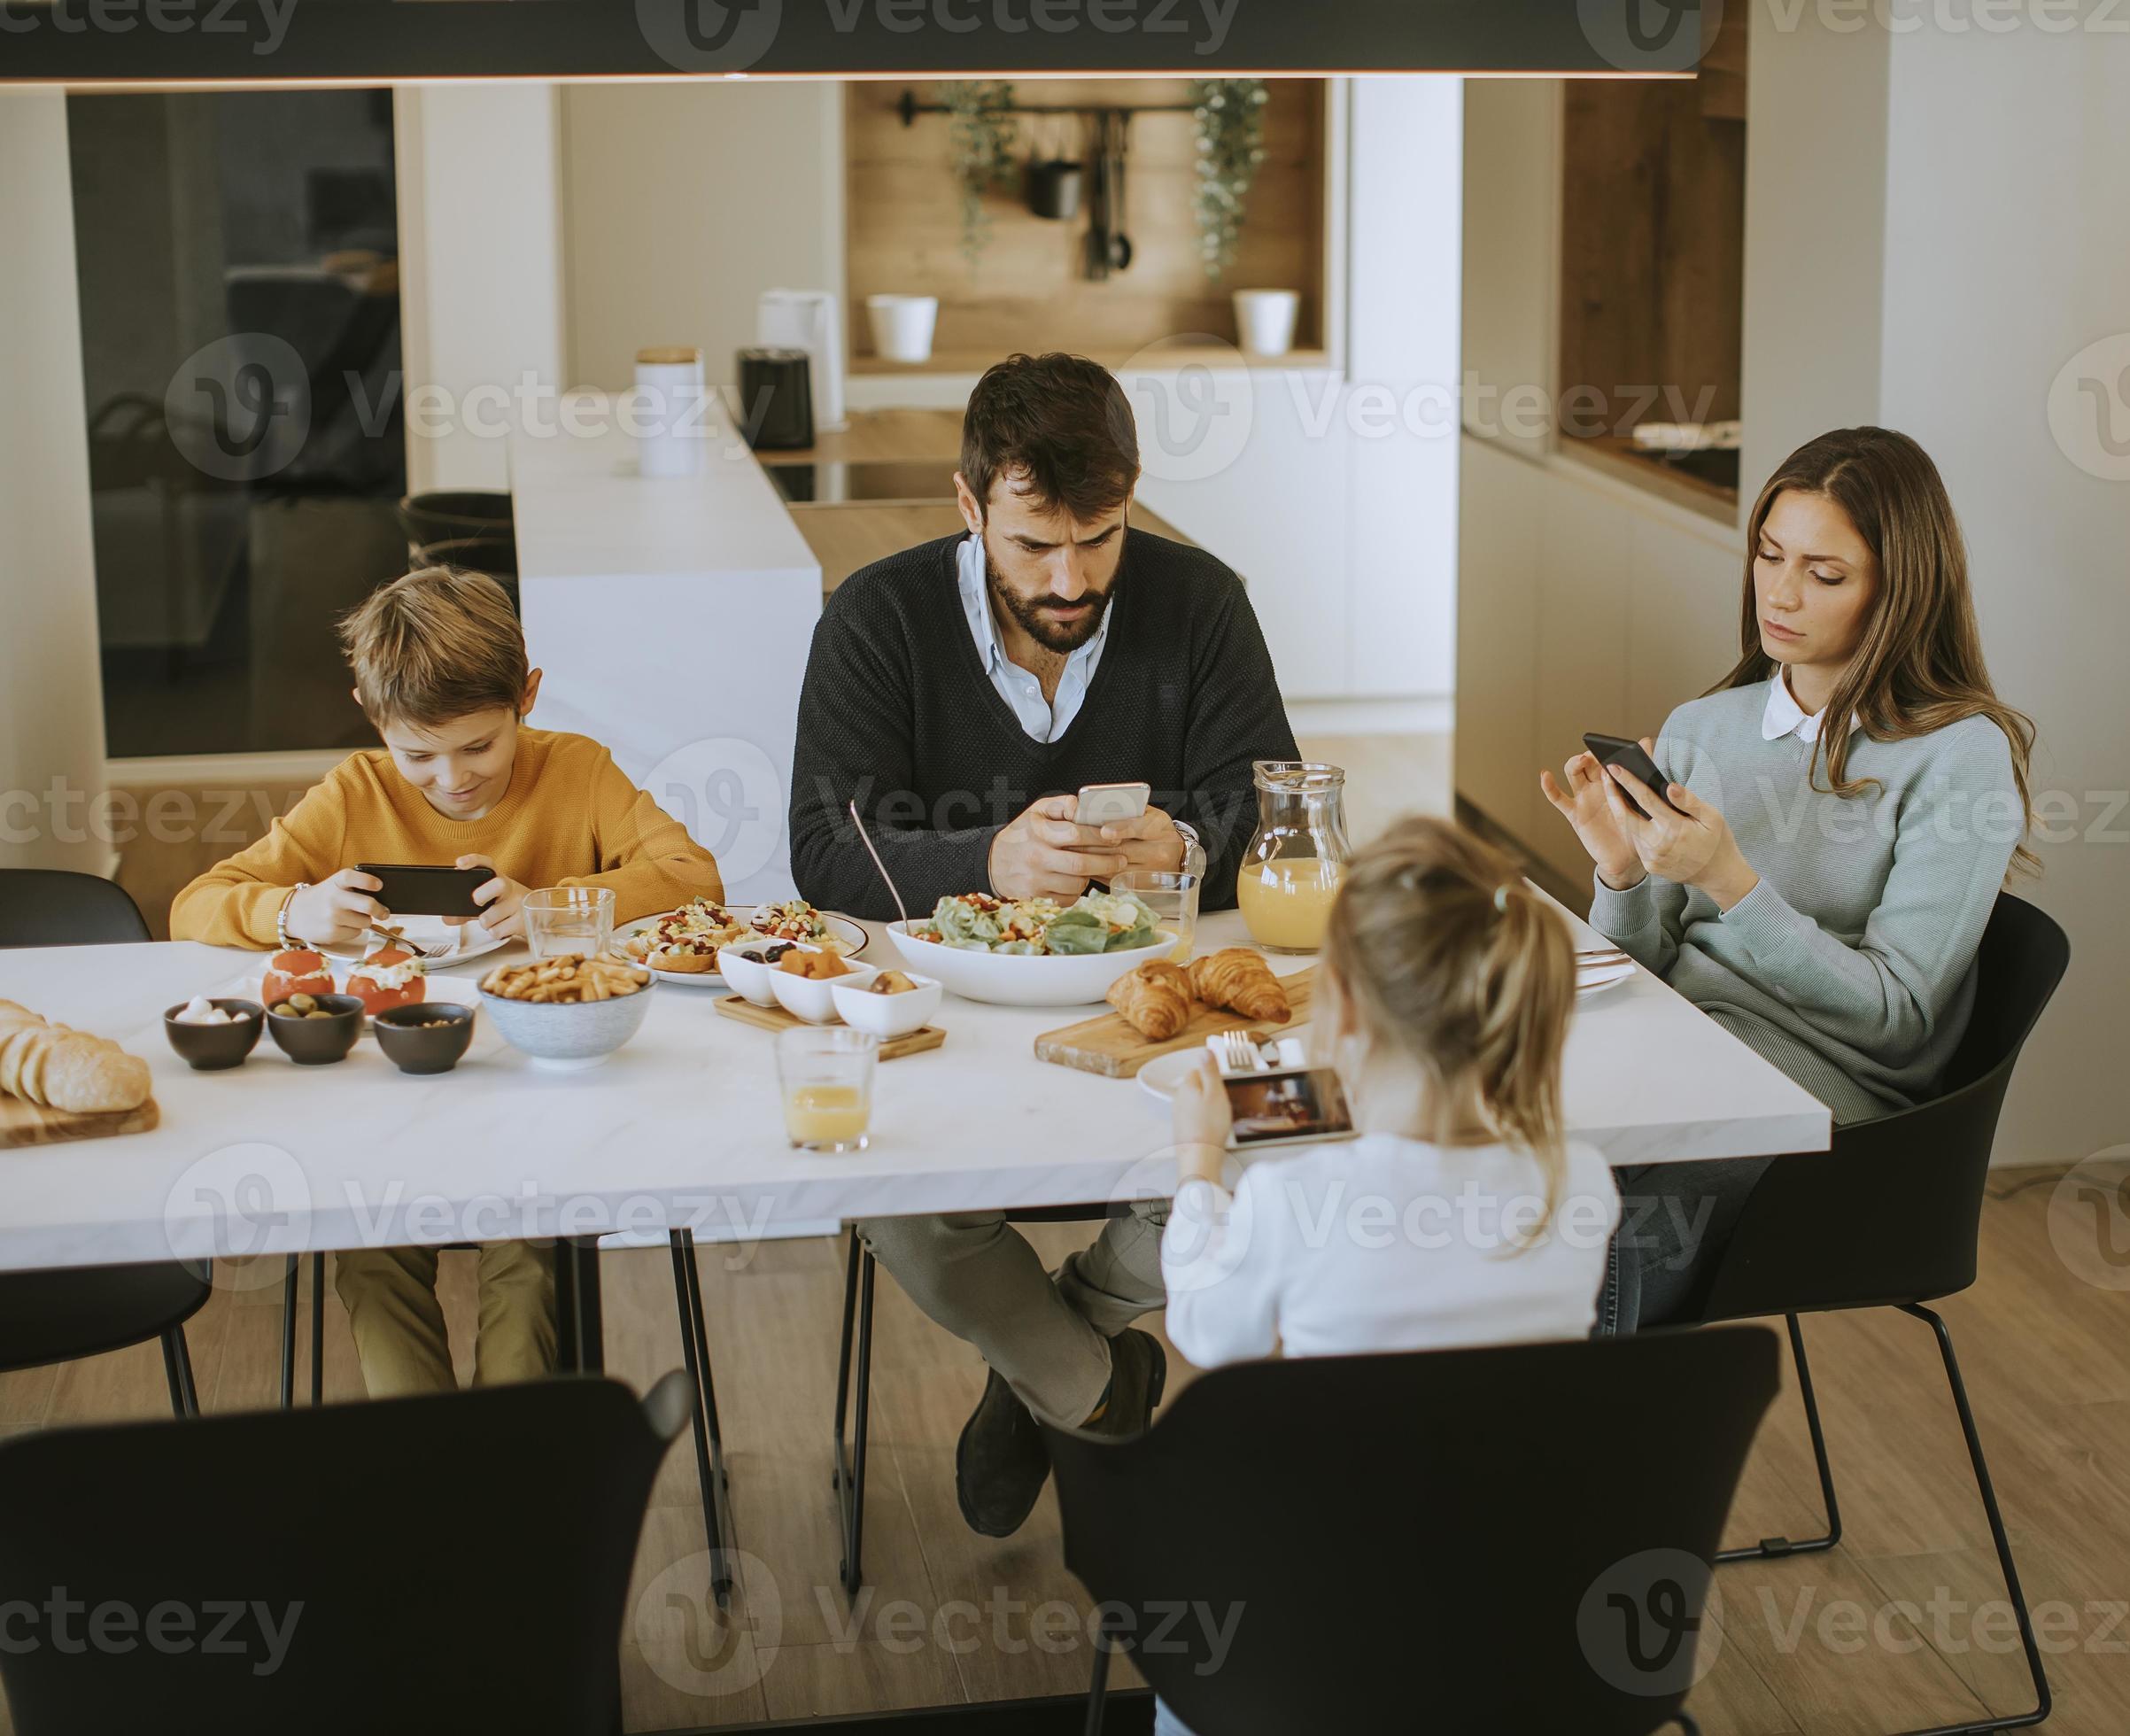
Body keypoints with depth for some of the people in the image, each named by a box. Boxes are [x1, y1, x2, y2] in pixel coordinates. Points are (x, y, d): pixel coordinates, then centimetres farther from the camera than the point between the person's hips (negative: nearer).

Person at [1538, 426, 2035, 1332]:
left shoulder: (1962, 755, -3)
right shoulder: (1700, 728, 13)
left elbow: (1895, 1016, -8)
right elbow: (1640, 968, 14)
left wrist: (1729, 880, -19)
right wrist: (1622, 869, -8)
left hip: (1822, 1090, -4)